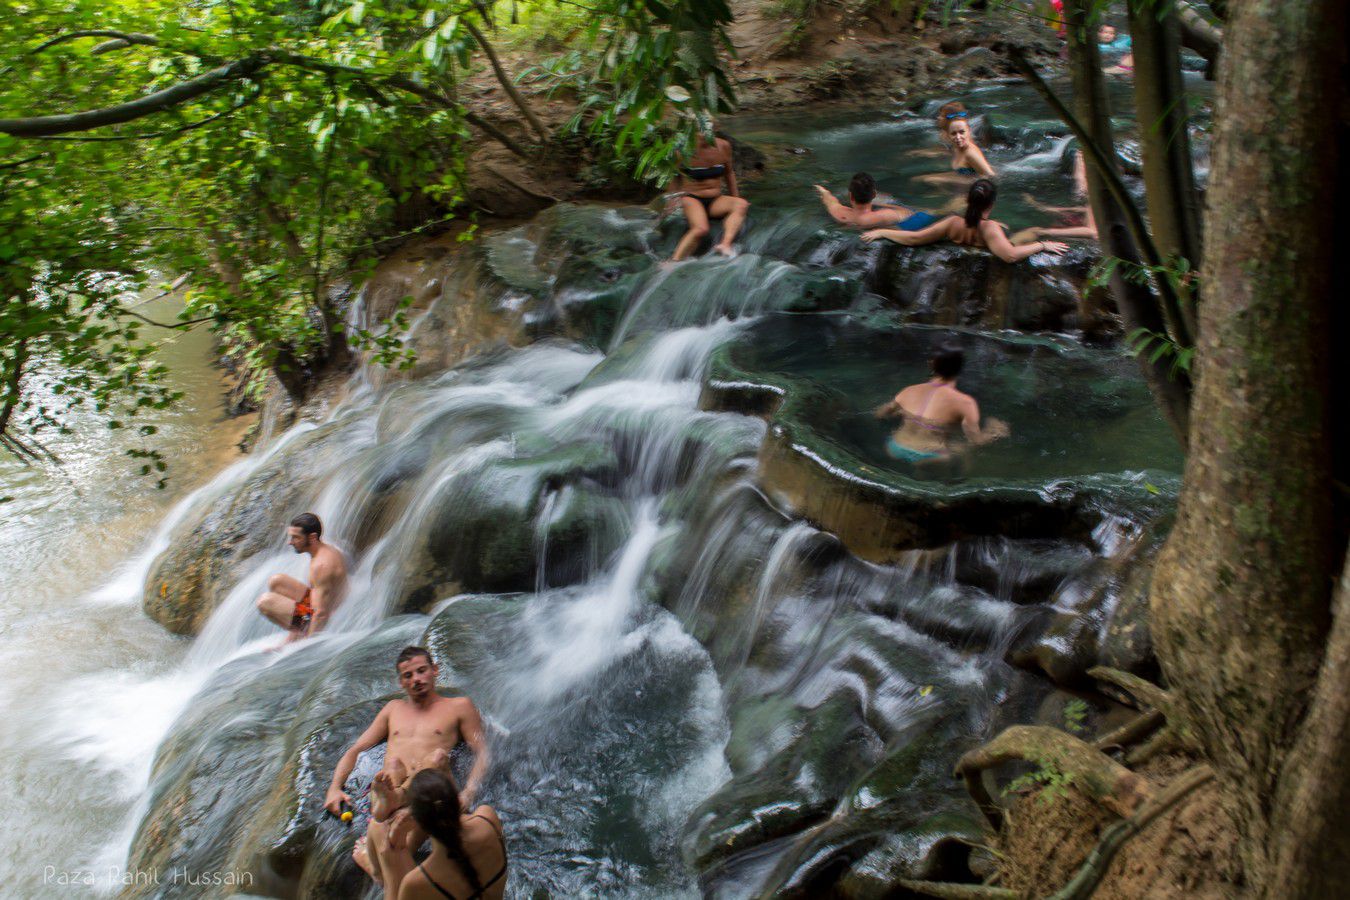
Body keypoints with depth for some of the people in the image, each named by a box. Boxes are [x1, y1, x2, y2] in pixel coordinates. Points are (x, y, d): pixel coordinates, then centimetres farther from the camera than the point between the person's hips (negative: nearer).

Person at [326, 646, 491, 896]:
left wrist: (468, 794, -11)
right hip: (387, 789, 3)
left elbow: (482, 753, 8)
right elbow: (355, 750, 27)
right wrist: (334, 788, 8)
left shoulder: (459, 707, 19)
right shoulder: (394, 709, 32)